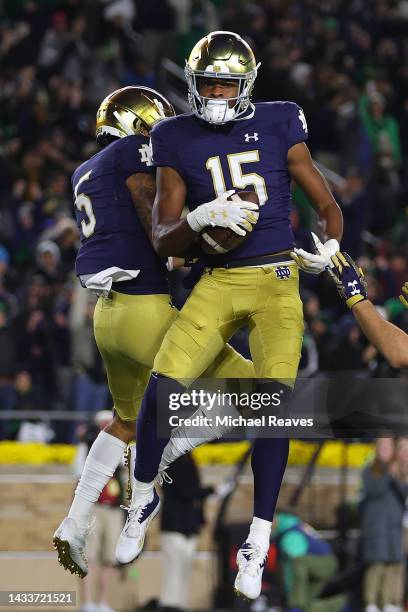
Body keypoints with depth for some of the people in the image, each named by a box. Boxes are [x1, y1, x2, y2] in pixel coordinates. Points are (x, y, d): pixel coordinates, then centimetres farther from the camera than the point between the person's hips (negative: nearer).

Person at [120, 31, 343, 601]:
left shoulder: (277, 126, 3)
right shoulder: (178, 141, 4)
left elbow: (327, 205, 9)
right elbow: (164, 240, 2)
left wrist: (329, 246, -8)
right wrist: (199, 220, -17)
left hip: (277, 278, -1)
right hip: (217, 281, 1)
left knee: (275, 395, -17)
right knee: (163, 385, -15)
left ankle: (258, 541, -7)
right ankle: (143, 495, 14)